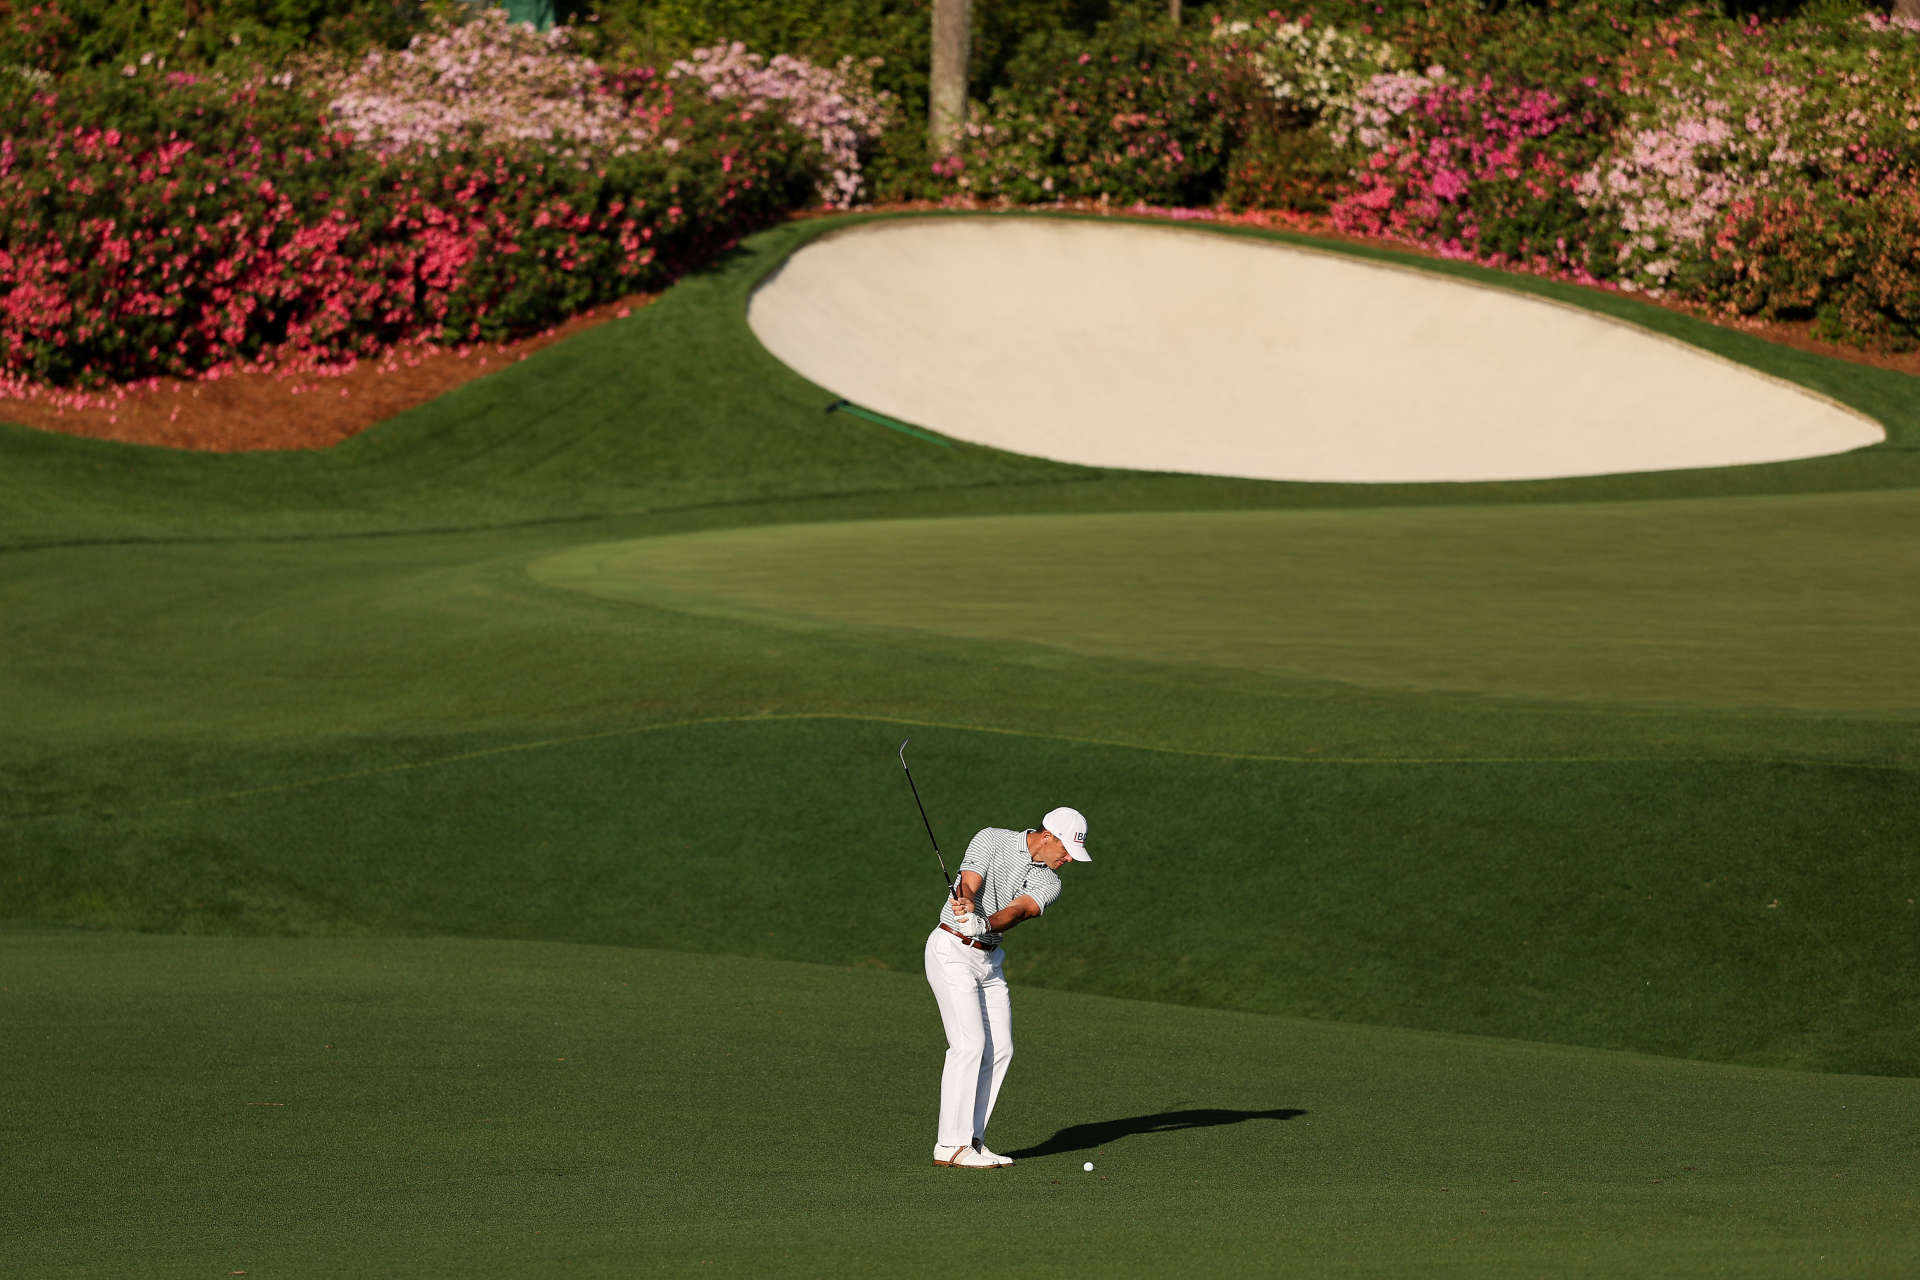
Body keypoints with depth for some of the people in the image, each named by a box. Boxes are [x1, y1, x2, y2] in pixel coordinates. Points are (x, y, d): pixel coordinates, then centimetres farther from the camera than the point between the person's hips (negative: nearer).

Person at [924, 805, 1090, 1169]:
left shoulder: (1049, 883, 1)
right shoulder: (992, 840, -10)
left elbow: (1015, 911, -18)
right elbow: (967, 887, -23)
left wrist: (983, 924, -40)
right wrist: (968, 906, -48)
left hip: (989, 958, 7)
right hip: (952, 950, -7)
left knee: (999, 1049, 3)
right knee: (970, 1043, -15)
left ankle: (972, 1140, 10)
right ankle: (951, 1146, -14)